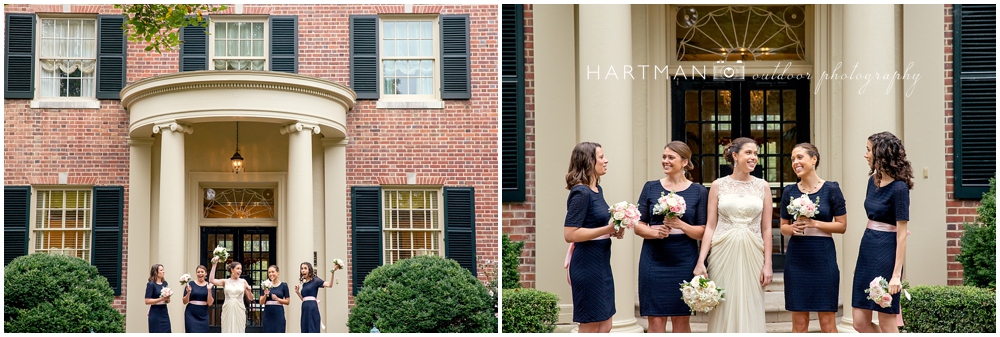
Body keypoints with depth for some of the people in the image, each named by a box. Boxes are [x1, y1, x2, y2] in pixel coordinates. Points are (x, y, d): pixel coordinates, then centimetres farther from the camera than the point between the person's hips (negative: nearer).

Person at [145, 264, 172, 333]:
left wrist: (167, 299, -4)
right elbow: (147, 301, -15)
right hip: (155, 314, -6)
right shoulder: (151, 284, -9)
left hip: (164, 312, 6)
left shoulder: (165, 283, 10)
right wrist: (161, 299, -21)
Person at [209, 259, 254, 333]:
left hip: (239, 311, 0)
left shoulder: (243, 282, 7)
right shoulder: (225, 282, 6)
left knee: (238, 332, 0)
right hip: (227, 311, 0)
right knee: (228, 333, 1)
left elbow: (250, 298, 10)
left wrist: (249, 290, -11)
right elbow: (211, 280, -10)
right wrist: (214, 265, -10)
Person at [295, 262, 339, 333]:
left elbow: (329, 284, -16)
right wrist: (297, 292, 10)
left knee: (313, 331, -9)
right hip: (305, 309, 7)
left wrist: (332, 272, -26)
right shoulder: (304, 283, 18)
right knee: (305, 331, 6)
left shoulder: (315, 280, -1)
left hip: (313, 308, -7)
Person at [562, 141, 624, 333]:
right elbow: (570, 234, -23)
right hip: (587, 264, -9)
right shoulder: (581, 193, -16)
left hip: (601, 262, 9)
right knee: (590, 327, -1)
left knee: (605, 326, 12)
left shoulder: (597, 189, 10)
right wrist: (607, 229, -22)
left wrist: (614, 230, 5)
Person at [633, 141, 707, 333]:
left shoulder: (698, 192, 4)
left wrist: (681, 225, -17)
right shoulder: (651, 188, 6)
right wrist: (655, 232, -15)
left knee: (682, 319, 7)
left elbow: (702, 231, 1)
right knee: (656, 319, 0)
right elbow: (638, 226, 5)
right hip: (654, 261, 0)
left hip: (684, 261, 0)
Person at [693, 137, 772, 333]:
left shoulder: (762, 187, 6)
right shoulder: (718, 185, 3)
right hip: (723, 254, -1)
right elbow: (710, 226, 2)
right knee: (723, 312, 2)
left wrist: (767, 264, 0)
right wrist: (701, 261, -6)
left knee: (750, 312, 3)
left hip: (751, 255, 1)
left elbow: (766, 228, 6)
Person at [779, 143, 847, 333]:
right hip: (796, 258, 3)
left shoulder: (831, 189, -1)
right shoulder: (789, 192, 7)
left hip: (823, 257, -2)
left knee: (827, 321, 0)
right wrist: (793, 228, -9)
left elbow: (842, 226, 0)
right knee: (799, 322, 4)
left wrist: (814, 224, -14)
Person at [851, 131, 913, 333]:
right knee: (860, 322, 7)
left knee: (886, 323, 0)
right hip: (867, 249, 8)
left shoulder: (899, 188, -14)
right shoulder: (873, 180, 9)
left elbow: (902, 234, -16)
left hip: (886, 252, -8)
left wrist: (897, 274, -19)